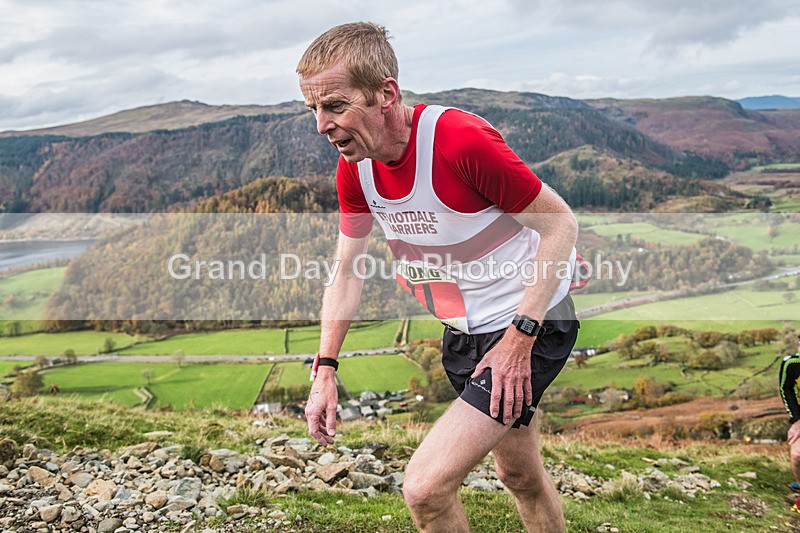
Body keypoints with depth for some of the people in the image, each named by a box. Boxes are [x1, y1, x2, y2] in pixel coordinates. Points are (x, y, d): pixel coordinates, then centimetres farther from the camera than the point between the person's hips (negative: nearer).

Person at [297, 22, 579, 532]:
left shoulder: (463, 140, -29)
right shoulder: (354, 167, -7)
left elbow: (561, 223, -20)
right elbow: (346, 271, 5)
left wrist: (520, 336, -22)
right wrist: (325, 371, 0)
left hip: (530, 324, -7)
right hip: (463, 333, 7)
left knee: (425, 488, -14)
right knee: (521, 476, 25)